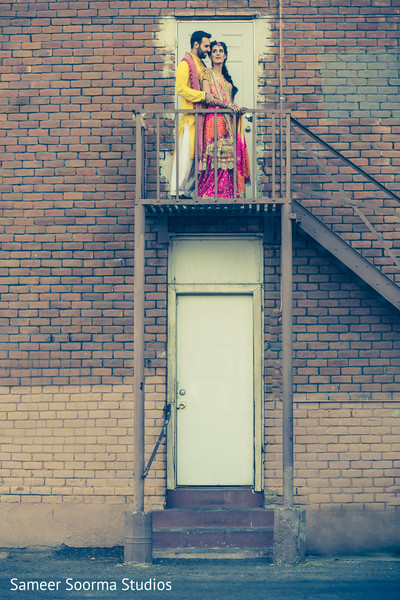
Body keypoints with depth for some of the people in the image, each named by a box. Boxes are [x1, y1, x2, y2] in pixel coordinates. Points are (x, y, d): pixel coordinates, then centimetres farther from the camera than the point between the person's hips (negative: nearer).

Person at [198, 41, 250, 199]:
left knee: (229, 155, 0)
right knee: (216, 156, -13)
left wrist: (236, 107, 2)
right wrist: (228, 105, -16)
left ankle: (228, 194, 0)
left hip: (229, 121, 7)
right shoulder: (208, 75, 2)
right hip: (215, 119, -7)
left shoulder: (225, 76, 23)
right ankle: (211, 193, -13)